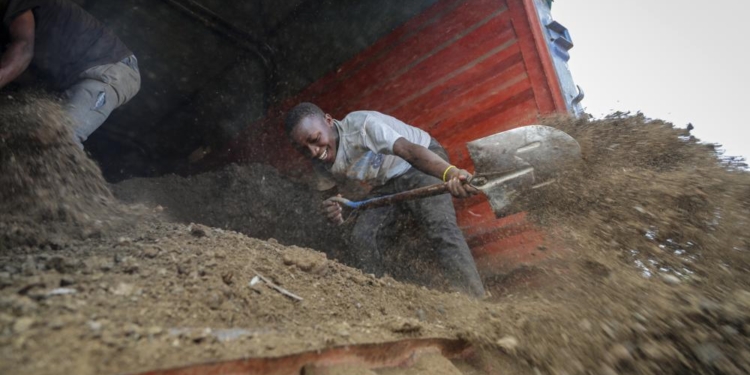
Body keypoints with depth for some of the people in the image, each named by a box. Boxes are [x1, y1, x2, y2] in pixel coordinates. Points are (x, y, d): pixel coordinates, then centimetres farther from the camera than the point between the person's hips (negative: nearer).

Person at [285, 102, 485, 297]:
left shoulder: (361, 124, -30)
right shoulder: (322, 165, -9)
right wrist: (336, 214, -25)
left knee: (441, 229, -28)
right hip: (386, 185, 6)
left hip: (423, 164, -6)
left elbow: (410, 150, -43)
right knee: (361, 237, -10)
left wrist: (450, 173, -62)